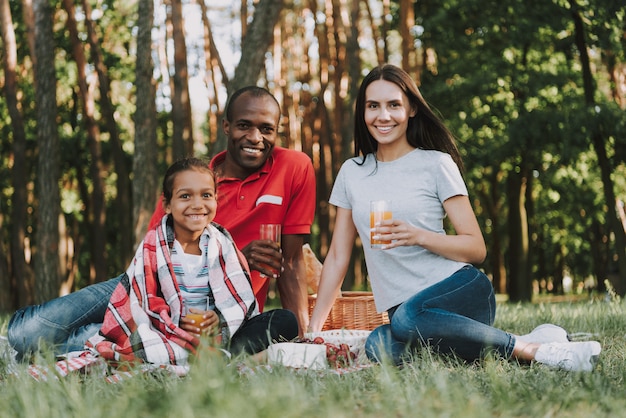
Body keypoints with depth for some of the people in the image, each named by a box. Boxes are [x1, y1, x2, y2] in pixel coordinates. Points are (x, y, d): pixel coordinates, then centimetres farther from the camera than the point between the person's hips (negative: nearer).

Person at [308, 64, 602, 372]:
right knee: (380, 346, -34)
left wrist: (418, 236, -18)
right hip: (404, 309, 4)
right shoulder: (351, 173, 15)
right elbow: (337, 256, 15)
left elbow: (476, 248, 0)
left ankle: (530, 348, -22)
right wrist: (312, 330, 8)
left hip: (460, 290, -4)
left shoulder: (436, 164, 3)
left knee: (407, 320, -39)